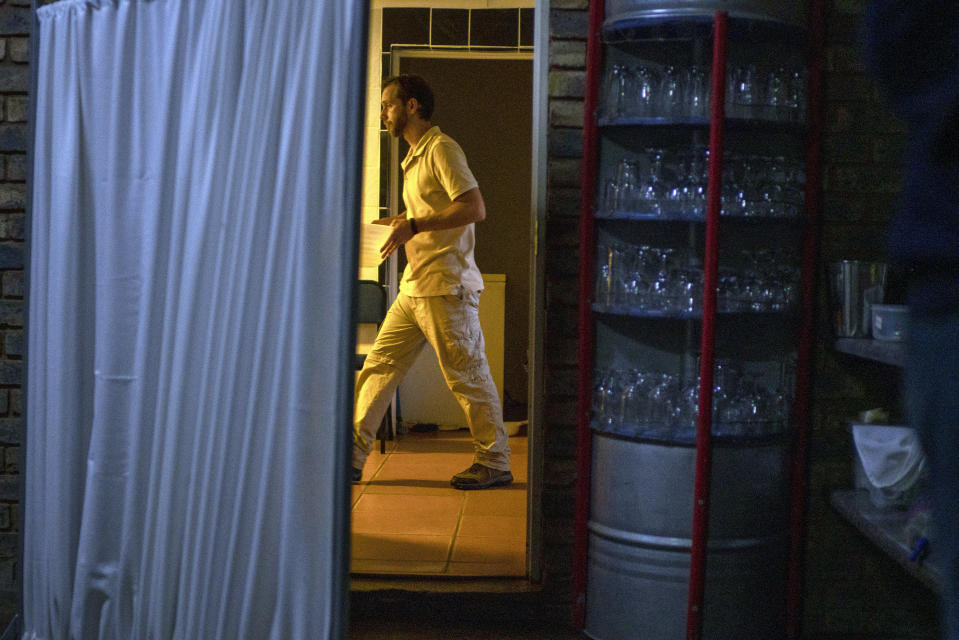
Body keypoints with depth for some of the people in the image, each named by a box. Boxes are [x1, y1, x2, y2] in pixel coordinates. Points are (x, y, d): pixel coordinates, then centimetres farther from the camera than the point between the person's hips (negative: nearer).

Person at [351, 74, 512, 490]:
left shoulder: (441, 148, -10)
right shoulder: (415, 156, 20)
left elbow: (475, 209, -21)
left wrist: (414, 226, -22)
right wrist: (396, 223, 18)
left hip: (446, 287, -10)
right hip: (414, 287, 10)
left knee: (467, 376, -2)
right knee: (379, 366, 7)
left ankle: (495, 463, 9)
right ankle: (353, 456, 13)